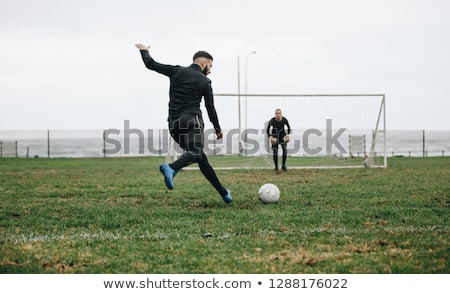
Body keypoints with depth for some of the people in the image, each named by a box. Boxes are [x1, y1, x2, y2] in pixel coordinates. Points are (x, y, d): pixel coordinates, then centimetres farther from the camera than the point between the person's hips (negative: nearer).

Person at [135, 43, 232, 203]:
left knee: (201, 157, 10)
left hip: (174, 123, 6)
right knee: (195, 153, -23)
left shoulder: (177, 71, 12)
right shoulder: (204, 81, 5)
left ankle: (223, 192, 13)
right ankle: (171, 168, -53)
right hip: (191, 120, -6)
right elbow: (210, 108, 9)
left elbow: (151, 64, 14)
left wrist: (144, 51, 33)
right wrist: (218, 129, 20)